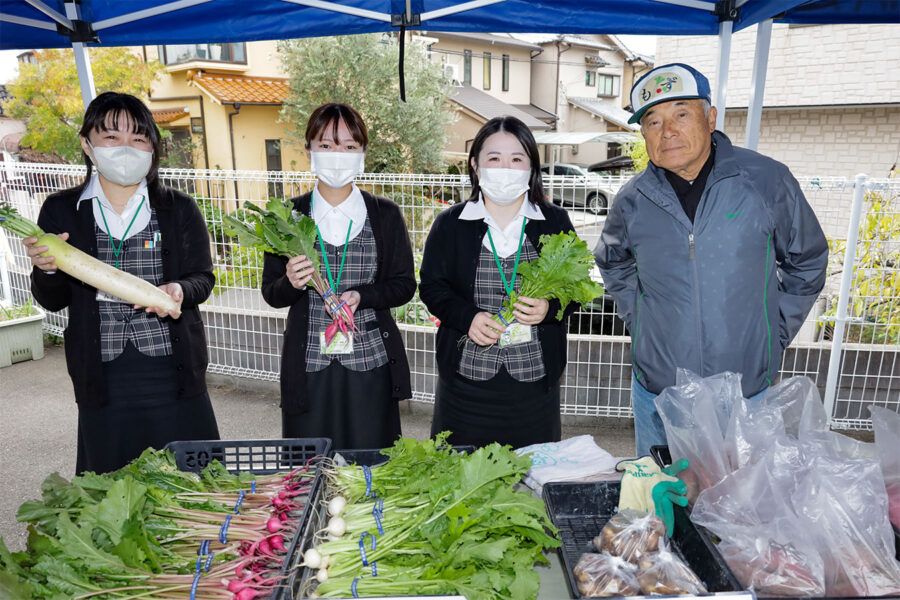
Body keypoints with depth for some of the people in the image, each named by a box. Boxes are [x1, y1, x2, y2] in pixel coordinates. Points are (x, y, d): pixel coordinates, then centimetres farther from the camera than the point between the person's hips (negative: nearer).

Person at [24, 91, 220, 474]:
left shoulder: (179, 209, 3)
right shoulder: (61, 211, 5)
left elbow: (202, 278, 1)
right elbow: (52, 301, 7)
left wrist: (179, 290, -20)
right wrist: (46, 269, -14)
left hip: (173, 372, -1)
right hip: (102, 378, 1)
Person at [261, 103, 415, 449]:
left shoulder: (385, 215, 3)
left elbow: (405, 285, 4)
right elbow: (271, 293, 7)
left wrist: (361, 297, -14)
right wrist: (291, 283, -15)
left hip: (371, 363, 0)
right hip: (309, 365, 1)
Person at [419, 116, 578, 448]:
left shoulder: (555, 222, 4)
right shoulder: (450, 224, 3)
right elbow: (432, 286, 3)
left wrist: (549, 308, -14)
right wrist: (468, 318, -14)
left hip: (534, 377, 1)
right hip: (466, 375, 0)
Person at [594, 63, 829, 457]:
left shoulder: (766, 181, -7)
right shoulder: (633, 201, -4)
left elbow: (808, 260, 7)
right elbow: (613, 263, 16)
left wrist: (775, 333, 3)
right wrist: (640, 321, 7)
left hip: (748, 391, -1)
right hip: (657, 393, 1)